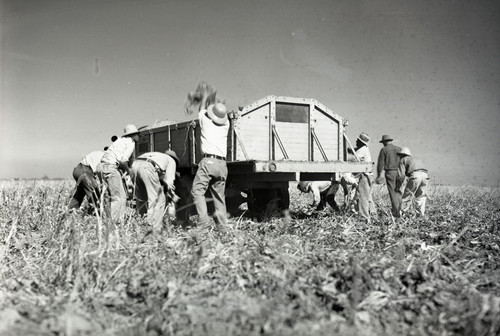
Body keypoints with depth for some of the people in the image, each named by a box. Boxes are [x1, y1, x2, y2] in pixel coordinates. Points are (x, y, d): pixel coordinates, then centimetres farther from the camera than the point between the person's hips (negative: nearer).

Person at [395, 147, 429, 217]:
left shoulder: (403, 160, 17)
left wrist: (398, 186, 14)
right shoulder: (415, 160, 38)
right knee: (421, 196, 16)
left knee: (407, 195, 7)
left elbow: (401, 175, 3)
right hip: (425, 174, 6)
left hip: (415, 175, -6)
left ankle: (403, 213, 11)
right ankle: (421, 214, 11)